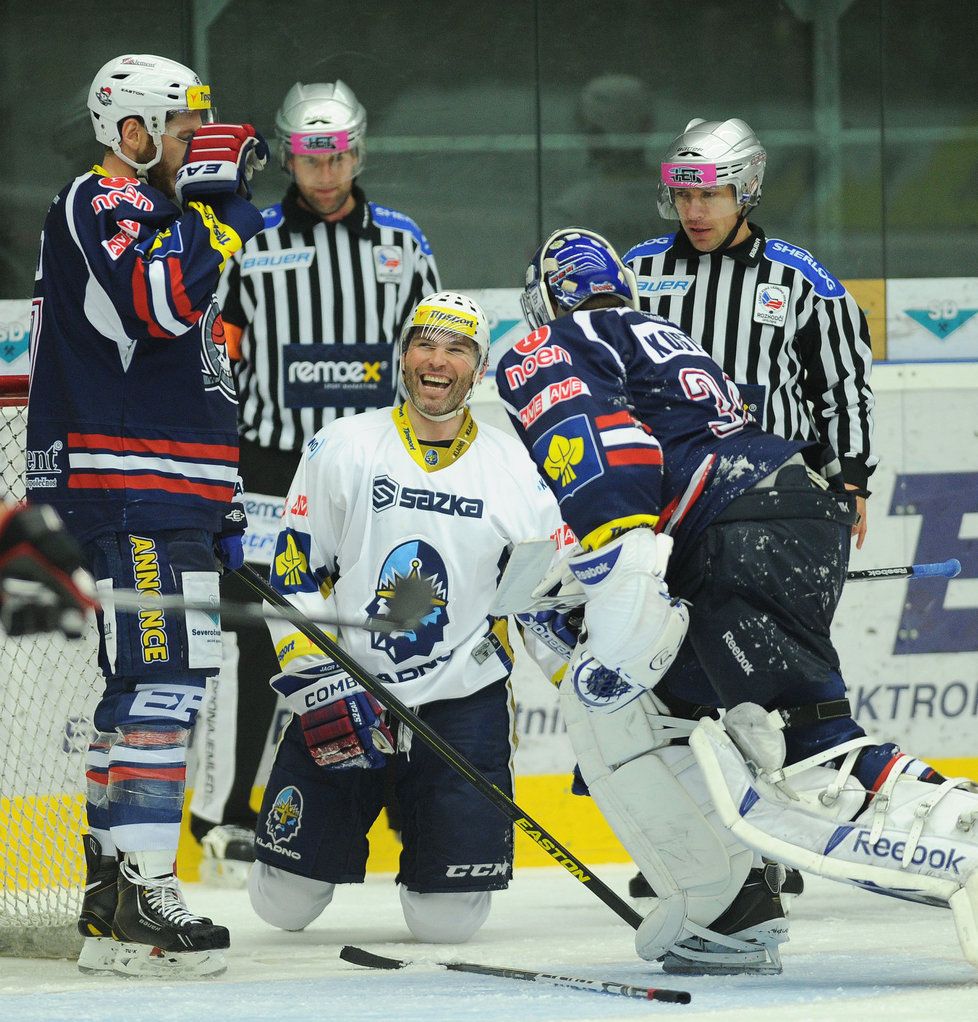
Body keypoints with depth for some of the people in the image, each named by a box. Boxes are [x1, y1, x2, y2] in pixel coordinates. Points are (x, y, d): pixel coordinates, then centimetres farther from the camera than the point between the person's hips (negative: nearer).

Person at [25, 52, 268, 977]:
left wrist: (225, 512, 27)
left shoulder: (150, 214, 25)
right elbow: (160, 304, -26)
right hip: (125, 489, -11)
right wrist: (212, 198, -19)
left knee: (152, 684, 11)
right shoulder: (99, 207, -7)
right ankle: (137, 905, -21)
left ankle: (110, 900, 14)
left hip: (169, 493, 11)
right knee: (163, 680, -16)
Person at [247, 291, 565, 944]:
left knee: (450, 917, -8)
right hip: (341, 694, 0)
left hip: (462, 700, 0)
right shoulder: (342, 448, -2)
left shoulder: (511, 467, 2)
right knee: (285, 903, -3)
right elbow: (293, 576, -2)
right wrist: (320, 684, -12)